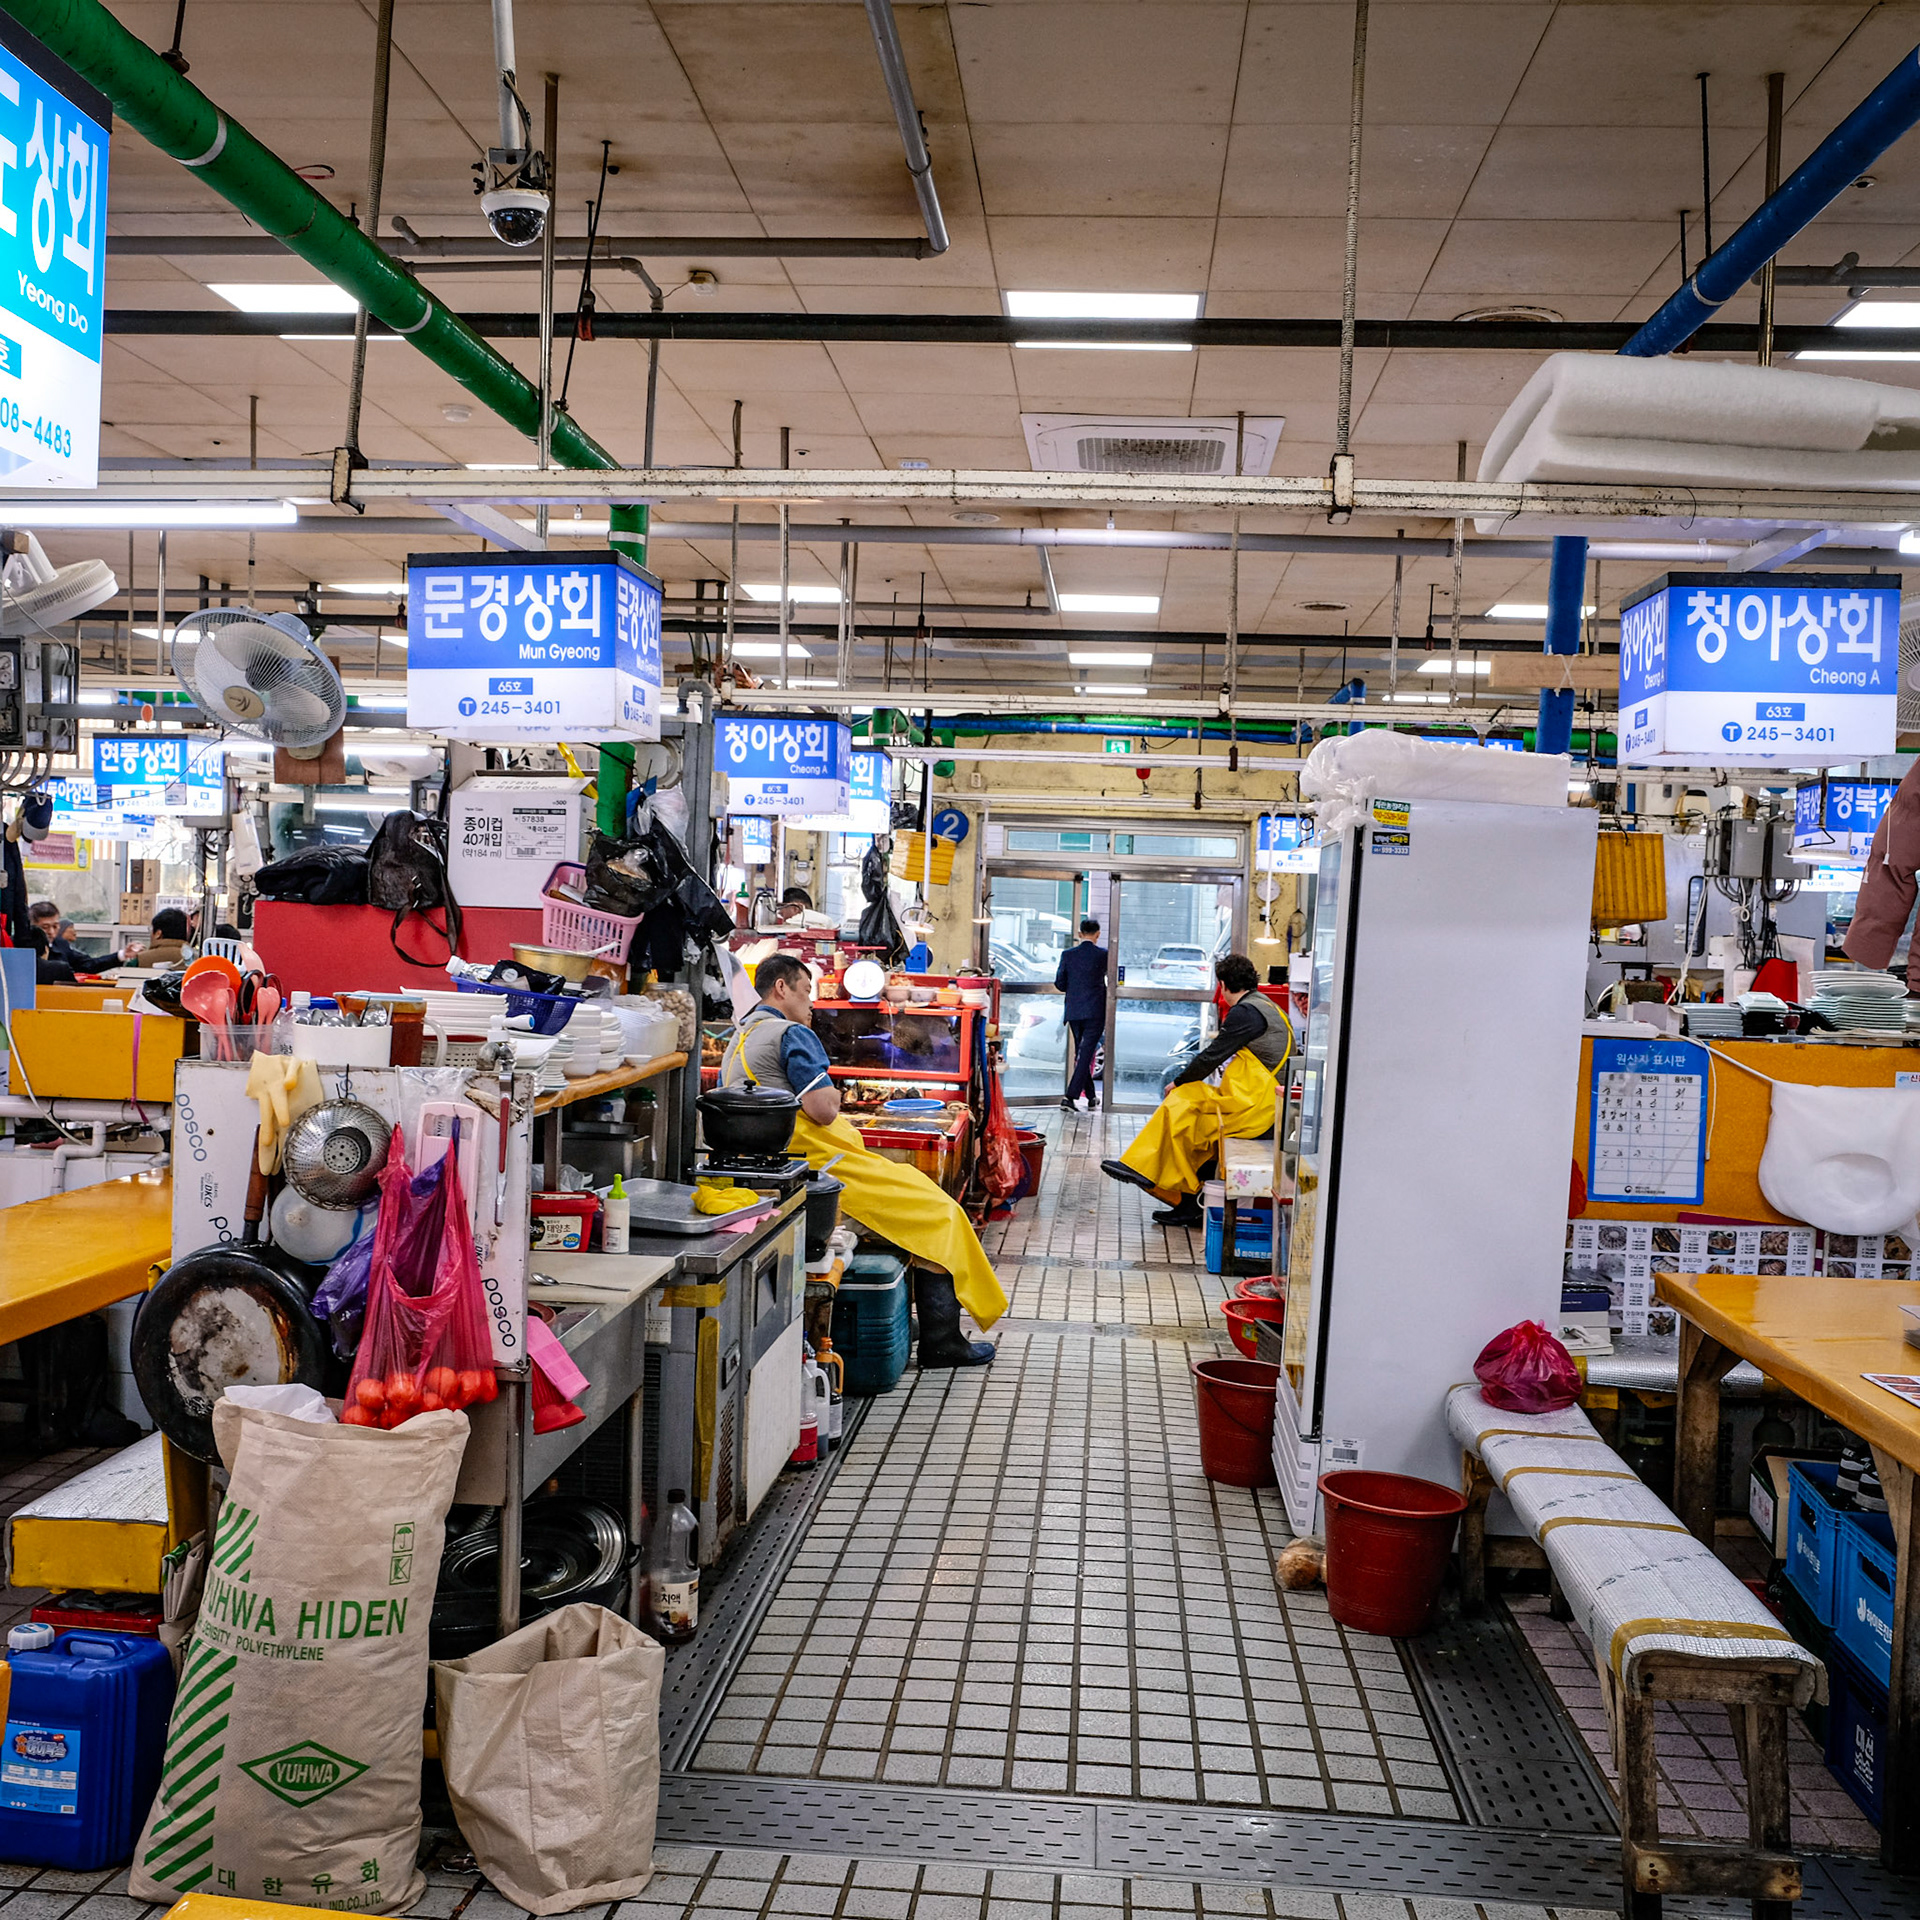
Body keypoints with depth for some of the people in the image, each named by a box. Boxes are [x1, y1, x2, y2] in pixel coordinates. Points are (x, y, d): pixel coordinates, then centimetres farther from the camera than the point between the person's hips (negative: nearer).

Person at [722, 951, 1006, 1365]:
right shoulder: (793, 1034, -10)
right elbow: (823, 1110, -19)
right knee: (937, 1211, -1)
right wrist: (833, 1096, 3)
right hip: (820, 1164, -10)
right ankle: (941, 1340, -1)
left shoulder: (736, 1040, 20)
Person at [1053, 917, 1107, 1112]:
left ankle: (1091, 1098, 23)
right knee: (1085, 1054, -4)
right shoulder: (1103, 954, -6)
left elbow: (1059, 983, 2)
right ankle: (1070, 1096, -15)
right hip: (1095, 1011, -3)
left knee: (1081, 1053, 15)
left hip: (1074, 1011, 3)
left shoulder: (1068, 954, 0)